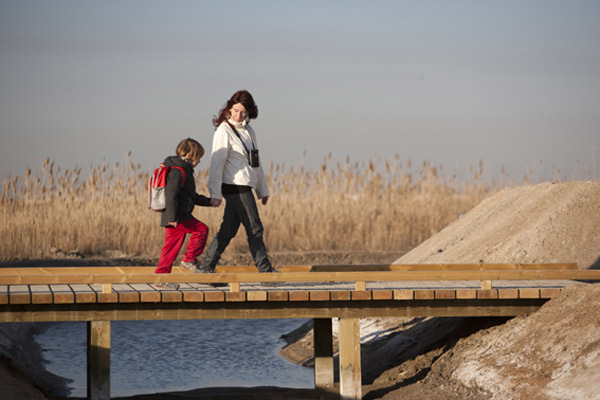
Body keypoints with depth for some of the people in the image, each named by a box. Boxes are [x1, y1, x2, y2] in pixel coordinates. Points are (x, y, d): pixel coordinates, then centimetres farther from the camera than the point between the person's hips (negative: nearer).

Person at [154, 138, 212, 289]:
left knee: (172, 246, 8)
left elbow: (192, 196, 33)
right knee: (201, 230, -11)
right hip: (177, 217, -10)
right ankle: (189, 259, -3)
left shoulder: (185, 171, 22)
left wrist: (209, 202, 32)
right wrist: (172, 216, -26)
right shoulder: (178, 172, -12)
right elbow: (171, 194, -21)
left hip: (181, 216, 10)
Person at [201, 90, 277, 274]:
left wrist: (263, 190, 25)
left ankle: (207, 268, 11)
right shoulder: (224, 131, -9)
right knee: (254, 229, -3)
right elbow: (217, 162, -14)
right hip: (236, 187, -8)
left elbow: (256, 162, 24)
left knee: (228, 230, 7)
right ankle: (265, 269, 4)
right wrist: (215, 193, -19)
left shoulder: (248, 131, 16)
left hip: (245, 187, 8)